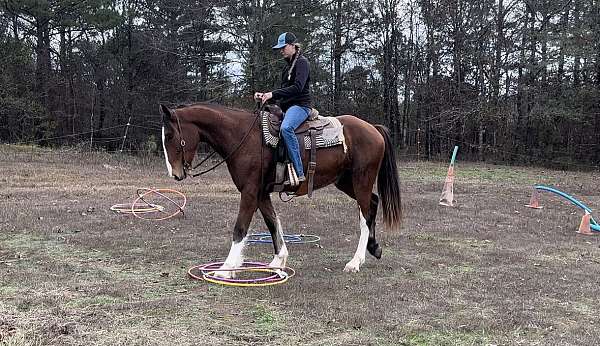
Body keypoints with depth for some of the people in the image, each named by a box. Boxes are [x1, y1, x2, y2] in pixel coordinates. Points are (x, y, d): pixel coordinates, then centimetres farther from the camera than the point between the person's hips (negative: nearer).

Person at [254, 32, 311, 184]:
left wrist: (273, 94, -22)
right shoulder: (288, 66, 22)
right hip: (286, 107, 10)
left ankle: (299, 172, -38)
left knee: (286, 127, -37)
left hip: (300, 105, -10)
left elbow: (298, 87, -20)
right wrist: (264, 95, 7)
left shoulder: (302, 63, -5)